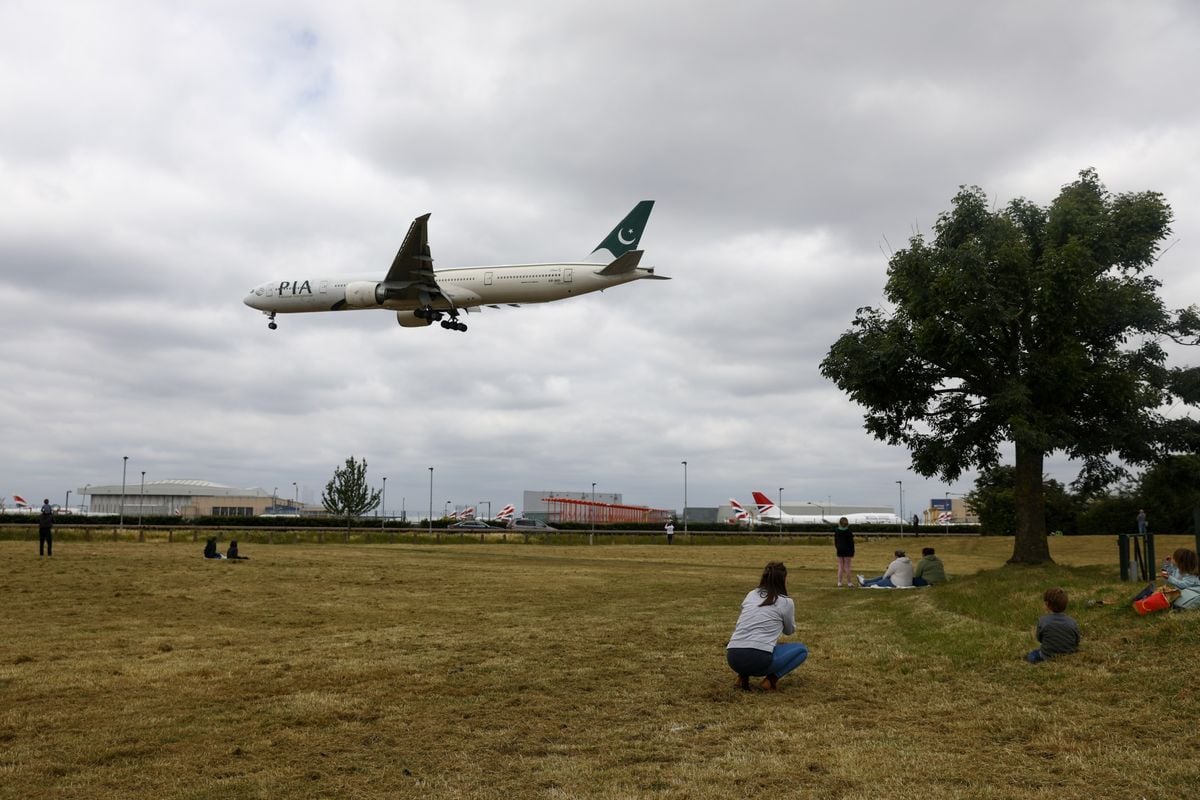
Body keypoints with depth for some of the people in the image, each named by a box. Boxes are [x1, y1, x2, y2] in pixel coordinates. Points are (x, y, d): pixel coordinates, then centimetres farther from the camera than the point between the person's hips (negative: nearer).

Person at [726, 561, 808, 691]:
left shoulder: (751, 595, 19)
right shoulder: (786, 602, 6)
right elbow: (790, 630, 25)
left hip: (733, 658, 5)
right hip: (758, 660, -5)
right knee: (801, 649, 19)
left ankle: (743, 676, 13)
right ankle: (771, 678, 0)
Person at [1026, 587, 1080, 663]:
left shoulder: (1043, 621, -18)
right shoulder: (1073, 623, -12)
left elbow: (1039, 639, -3)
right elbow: (1077, 643, -4)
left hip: (1048, 658, -2)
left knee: (1032, 654, 23)